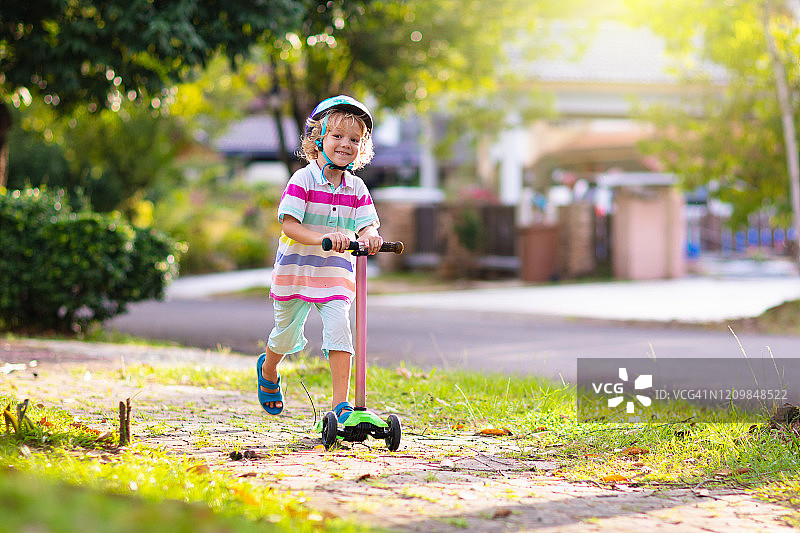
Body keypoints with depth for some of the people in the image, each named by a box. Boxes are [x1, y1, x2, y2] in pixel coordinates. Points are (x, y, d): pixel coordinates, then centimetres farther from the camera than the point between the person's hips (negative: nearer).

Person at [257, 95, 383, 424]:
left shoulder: (356, 188, 1)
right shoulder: (303, 180, -14)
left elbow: (367, 225, -6)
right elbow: (289, 225, -22)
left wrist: (369, 236, -32)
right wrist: (322, 238, -39)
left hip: (336, 274, 2)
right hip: (295, 270, -2)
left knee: (338, 329, -16)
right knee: (287, 334, 15)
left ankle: (340, 403, -13)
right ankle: (268, 371, 49)